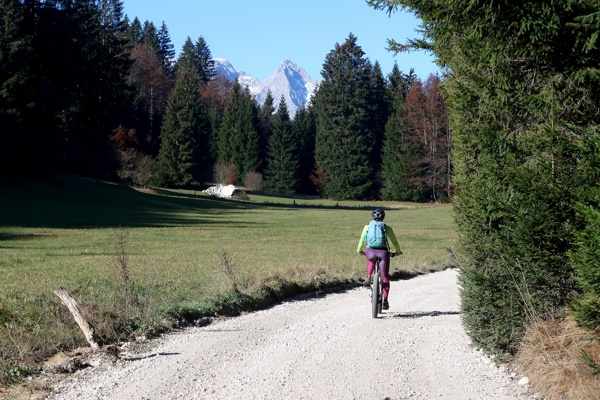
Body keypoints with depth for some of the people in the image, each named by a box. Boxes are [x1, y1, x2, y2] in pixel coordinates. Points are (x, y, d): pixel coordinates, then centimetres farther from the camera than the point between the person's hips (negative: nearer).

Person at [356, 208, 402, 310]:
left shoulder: (367, 227, 15)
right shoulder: (387, 228, 13)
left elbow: (362, 240, 21)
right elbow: (394, 241, 21)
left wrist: (359, 250, 39)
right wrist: (398, 251, 38)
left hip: (370, 252, 1)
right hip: (383, 252, -1)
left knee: (372, 260, 38)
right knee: (385, 277, 10)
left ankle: (368, 278, 15)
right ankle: (385, 300, 2)